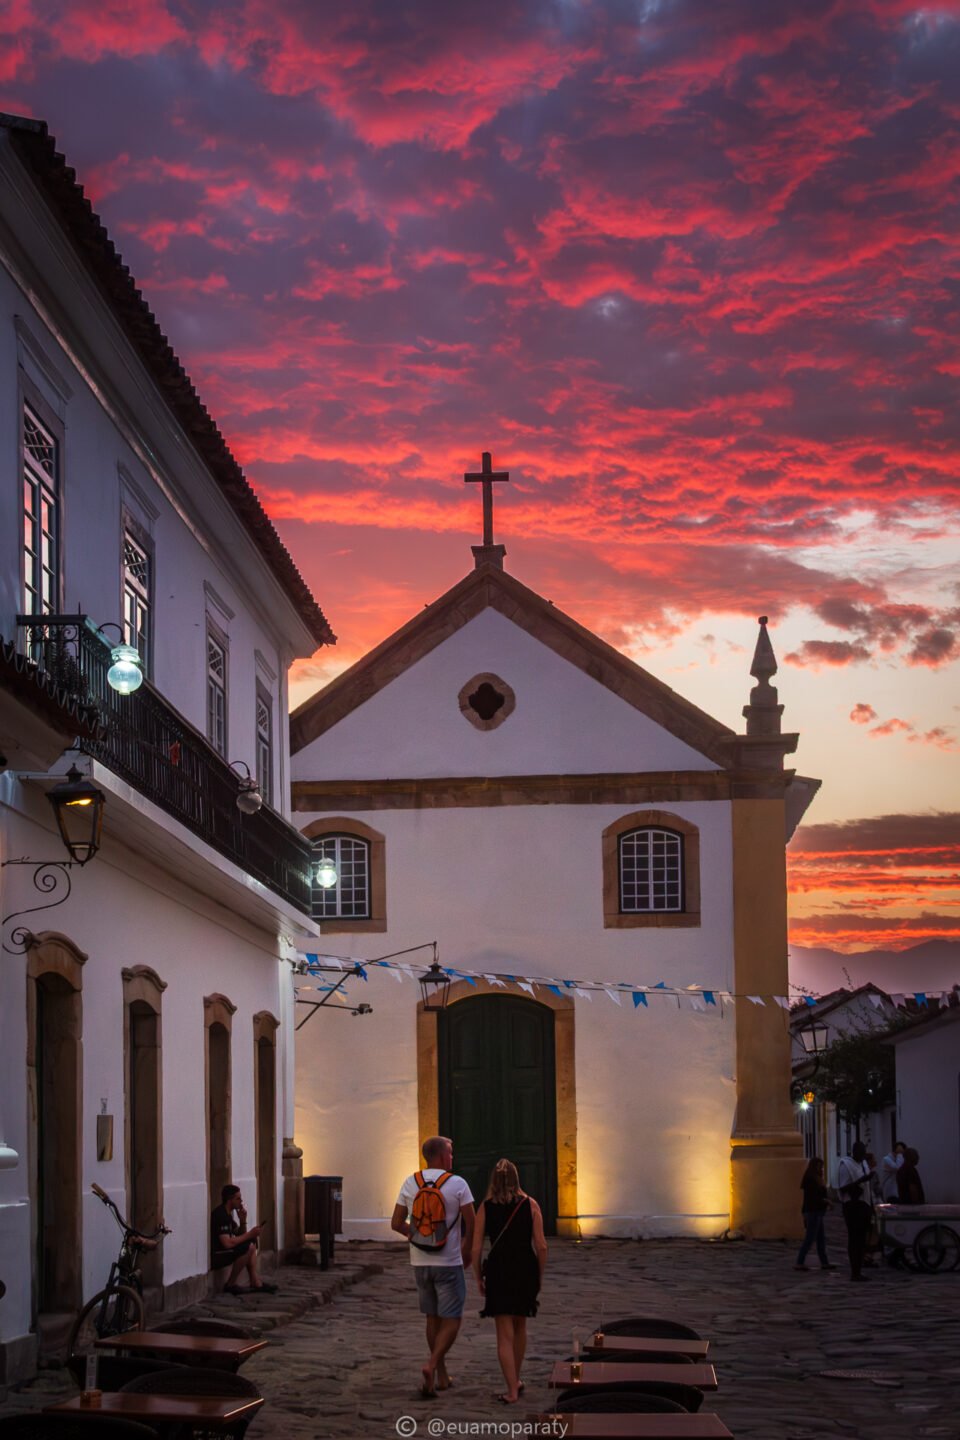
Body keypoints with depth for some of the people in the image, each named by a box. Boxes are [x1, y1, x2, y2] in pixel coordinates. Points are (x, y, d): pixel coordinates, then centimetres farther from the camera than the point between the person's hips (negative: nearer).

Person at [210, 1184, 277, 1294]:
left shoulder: (227, 1214, 13)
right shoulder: (220, 1215, -20)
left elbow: (240, 1236, 19)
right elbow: (227, 1243, -28)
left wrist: (243, 1221, 0)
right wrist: (249, 1235, -18)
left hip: (223, 1252, 11)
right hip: (214, 1256, -11)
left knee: (252, 1242, 16)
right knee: (249, 1247, -24)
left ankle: (255, 1283, 7)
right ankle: (230, 1285, -13)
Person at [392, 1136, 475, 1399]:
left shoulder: (410, 1183, 1)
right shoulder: (457, 1184, -10)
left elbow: (396, 1224, 5)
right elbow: (472, 1225, -10)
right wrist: (466, 1251, 7)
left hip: (420, 1262, 4)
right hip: (448, 1262, -4)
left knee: (433, 1318, 16)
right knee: (451, 1320, 2)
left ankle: (442, 1375, 20)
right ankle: (431, 1364, -19)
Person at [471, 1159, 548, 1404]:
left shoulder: (486, 1208, -3)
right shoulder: (530, 1205, -2)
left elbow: (476, 1248, -5)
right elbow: (541, 1246, -5)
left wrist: (479, 1278, 7)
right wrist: (540, 1276, 7)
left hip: (498, 1271, -2)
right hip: (526, 1270, 2)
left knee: (505, 1335, 3)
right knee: (520, 1328, 22)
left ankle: (512, 1391, -2)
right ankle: (516, 1380, 34)